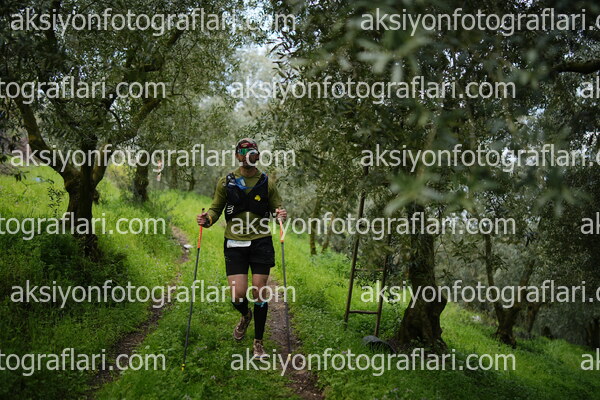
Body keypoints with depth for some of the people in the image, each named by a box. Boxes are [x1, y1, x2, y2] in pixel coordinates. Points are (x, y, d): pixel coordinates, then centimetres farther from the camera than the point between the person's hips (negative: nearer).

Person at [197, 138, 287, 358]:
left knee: (259, 293, 1)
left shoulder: (267, 182, 4)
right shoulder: (226, 182, 3)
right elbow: (216, 208, 9)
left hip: (261, 241, 0)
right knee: (238, 295, -7)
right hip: (235, 243, 0)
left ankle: (258, 342, 19)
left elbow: (276, 207, 11)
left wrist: (281, 214, -13)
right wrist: (207, 219, -13)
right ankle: (245, 316, 33)